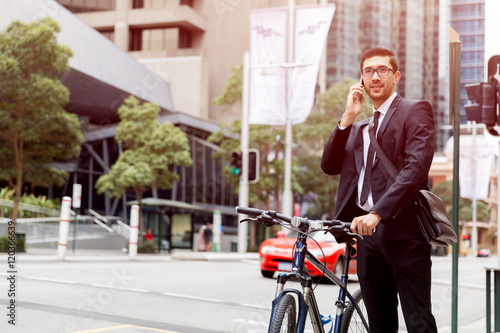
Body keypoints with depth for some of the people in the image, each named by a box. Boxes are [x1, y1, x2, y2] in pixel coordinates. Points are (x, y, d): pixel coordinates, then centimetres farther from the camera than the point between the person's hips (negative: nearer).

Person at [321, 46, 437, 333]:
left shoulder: (415, 111, 2)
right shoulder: (357, 128, 23)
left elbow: (416, 167, -13)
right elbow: (330, 166, 10)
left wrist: (377, 213, -23)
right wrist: (348, 118, 1)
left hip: (403, 230, -6)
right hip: (368, 231, 6)